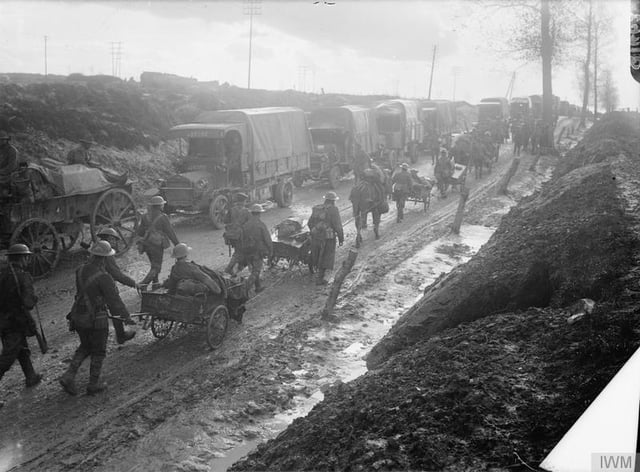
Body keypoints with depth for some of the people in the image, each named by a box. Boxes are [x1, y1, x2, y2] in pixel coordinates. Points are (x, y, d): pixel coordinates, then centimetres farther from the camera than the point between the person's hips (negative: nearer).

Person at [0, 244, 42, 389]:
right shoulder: (23, 277, -19)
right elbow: (29, 303, -25)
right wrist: (34, 298, -5)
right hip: (16, 323, -7)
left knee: (22, 350, 23)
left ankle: (31, 377, 37)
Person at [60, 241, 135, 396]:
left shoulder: (80, 271, 0)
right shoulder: (103, 277, -23)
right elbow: (114, 299, -19)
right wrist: (126, 316, -8)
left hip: (78, 317, 7)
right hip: (96, 320, -7)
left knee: (85, 347, 25)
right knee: (98, 352, 12)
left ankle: (68, 376, 15)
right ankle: (94, 384, 22)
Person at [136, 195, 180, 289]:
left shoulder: (146, 217, 3)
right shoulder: (163, 218, -13)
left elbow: (140, 232, 6)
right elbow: (171, 233, -11)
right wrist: (177, 244, -3)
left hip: (146, 244, 6)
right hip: (157, 245, -6)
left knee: (154, 265, 23)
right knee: (156, 267, 1)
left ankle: (155, 283, 30)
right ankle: (143, 285, -12)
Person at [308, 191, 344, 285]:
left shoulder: (316, 209, 5)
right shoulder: (333, 210, -12)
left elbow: (310, 223, 11)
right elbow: (337, 225, -15)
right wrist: (341, 238, -7)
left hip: (315, 236, 5)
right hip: (328, 238, -5)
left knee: (317, 255, 23)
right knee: (325, 258, 5)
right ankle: (320, 279, 6)